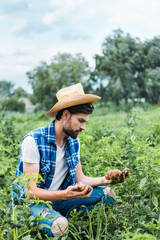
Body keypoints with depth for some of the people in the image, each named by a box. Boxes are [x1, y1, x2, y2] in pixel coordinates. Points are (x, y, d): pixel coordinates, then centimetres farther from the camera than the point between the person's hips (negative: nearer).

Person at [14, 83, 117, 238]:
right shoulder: (33, 141, -22)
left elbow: (79, 178, 6)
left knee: (107, 193, -4)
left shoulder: (74, 141, 2)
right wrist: (65, 194, -39)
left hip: (57, 199, 7)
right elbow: (31, 191, -23)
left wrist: (104, 180, -13)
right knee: (59, 225, -37)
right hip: (31, 202, -6)